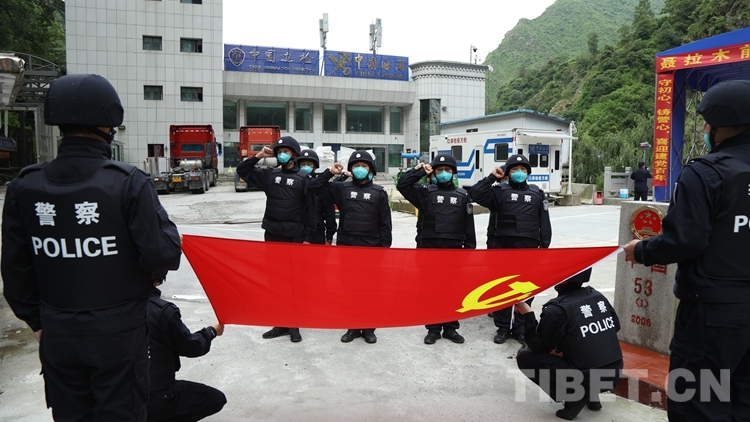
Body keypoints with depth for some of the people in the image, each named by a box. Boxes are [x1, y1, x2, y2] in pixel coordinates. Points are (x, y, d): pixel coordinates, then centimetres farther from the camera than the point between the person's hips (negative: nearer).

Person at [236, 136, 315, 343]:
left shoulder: (304, 178, -5)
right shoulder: (269, 175, 8)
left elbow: (311, 209, -5)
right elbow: (242, 171, 12)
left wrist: (308, 237, -8)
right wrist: (259, 156, -2)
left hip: (294, 237, -4)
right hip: (272, 235, 4)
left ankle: (293, 325, 13)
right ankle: (280, 323, 19)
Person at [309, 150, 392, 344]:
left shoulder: (379, 192, 2)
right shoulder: (342, 188, 6)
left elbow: (385, 224, 2)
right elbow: (315, 187, 4)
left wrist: (385, 247, -2)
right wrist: (330, 173, -3)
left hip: (371, 248, -1)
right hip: (346, 246, 2)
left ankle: (369, 328, 18)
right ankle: (352, 327, 20)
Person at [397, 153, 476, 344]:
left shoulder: (462, 196, 7)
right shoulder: (425, 192, 4)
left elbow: (469, 225, 7)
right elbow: (402, 185, -8)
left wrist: (470, 248, 3)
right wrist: (419, 171, -9)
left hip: (454, 250, 1)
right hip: (429, 249, -1)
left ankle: (451, 328, 20)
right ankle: (433, 328, 16)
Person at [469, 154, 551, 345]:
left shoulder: (537, 194, 11)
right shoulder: (499, 191, 4)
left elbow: (544, 223, 10)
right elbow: (476, 194, -11)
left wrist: (544, 246, 4)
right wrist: (492, 177, -9)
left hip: (527, 250, 2)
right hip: (501, 248, -1)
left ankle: (519, 328, 20)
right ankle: (503, 327, 18)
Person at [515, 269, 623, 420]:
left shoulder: (556, 310, -14)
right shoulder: (597, 295, 5)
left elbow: (537, 347, -5)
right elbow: (615, 326, 19)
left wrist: (527, 314, 6)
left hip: (586, 378, -7)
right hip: (614, 374, 7)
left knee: (524, 357, 2)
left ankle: (574, 396, -3)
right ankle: (591, 394, 18)